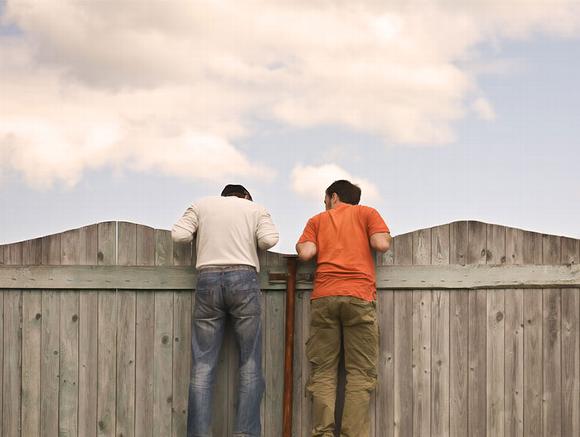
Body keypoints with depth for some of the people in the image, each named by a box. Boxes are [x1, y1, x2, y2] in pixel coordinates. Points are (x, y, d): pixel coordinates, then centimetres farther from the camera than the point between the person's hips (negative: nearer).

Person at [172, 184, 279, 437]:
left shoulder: (201, 206, 17)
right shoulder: (255, 209, 15)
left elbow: (179, 235, 4)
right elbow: (269, 239, -2)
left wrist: (200, 236, 24)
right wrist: (251, 246, 19)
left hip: (208, 279, 1)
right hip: (243, 278, -1)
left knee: (202, 366, 0)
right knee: (250, 364, 2)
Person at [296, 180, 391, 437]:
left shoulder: (318, 220, 20)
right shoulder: (367, 213, 16)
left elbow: (306, 253, 4)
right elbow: (381, 244, 0)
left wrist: (299, 245, 26)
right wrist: (385, 237, 22)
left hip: (323, 297, 1)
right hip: (359, 297, -1)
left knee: (323, 372, 1)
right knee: (360, 373, -2)